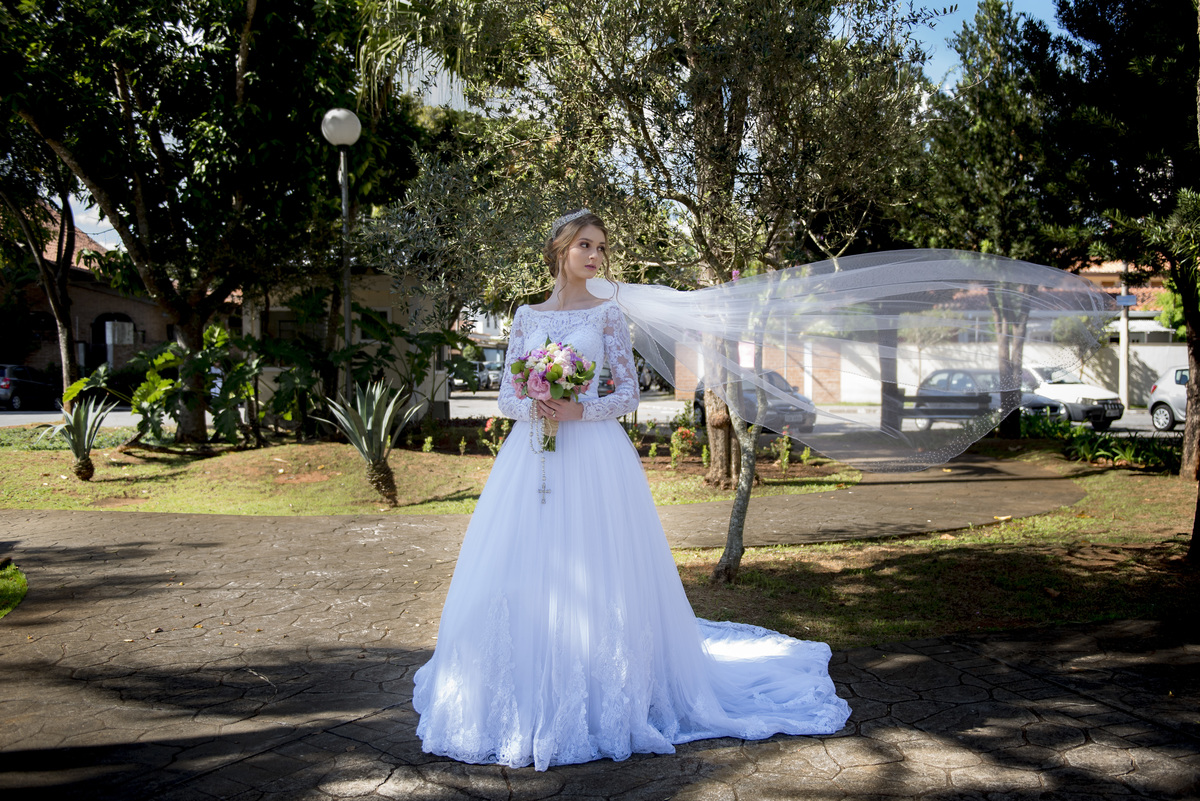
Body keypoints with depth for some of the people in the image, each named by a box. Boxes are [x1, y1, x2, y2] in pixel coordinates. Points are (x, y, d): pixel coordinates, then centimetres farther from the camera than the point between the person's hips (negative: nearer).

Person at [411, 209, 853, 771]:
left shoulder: (607, 313, 5)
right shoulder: (527, 317, 12)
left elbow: (628, 392, 2)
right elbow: (507, 394, 11)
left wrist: (580, 411, -14)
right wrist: (532, 407, -10)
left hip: (593, 456, -3)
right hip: (530, 456, 3)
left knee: (590, 573, -4)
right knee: (521, 573, 2)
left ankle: (601, 701, 8)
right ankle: (527, 701, 15)